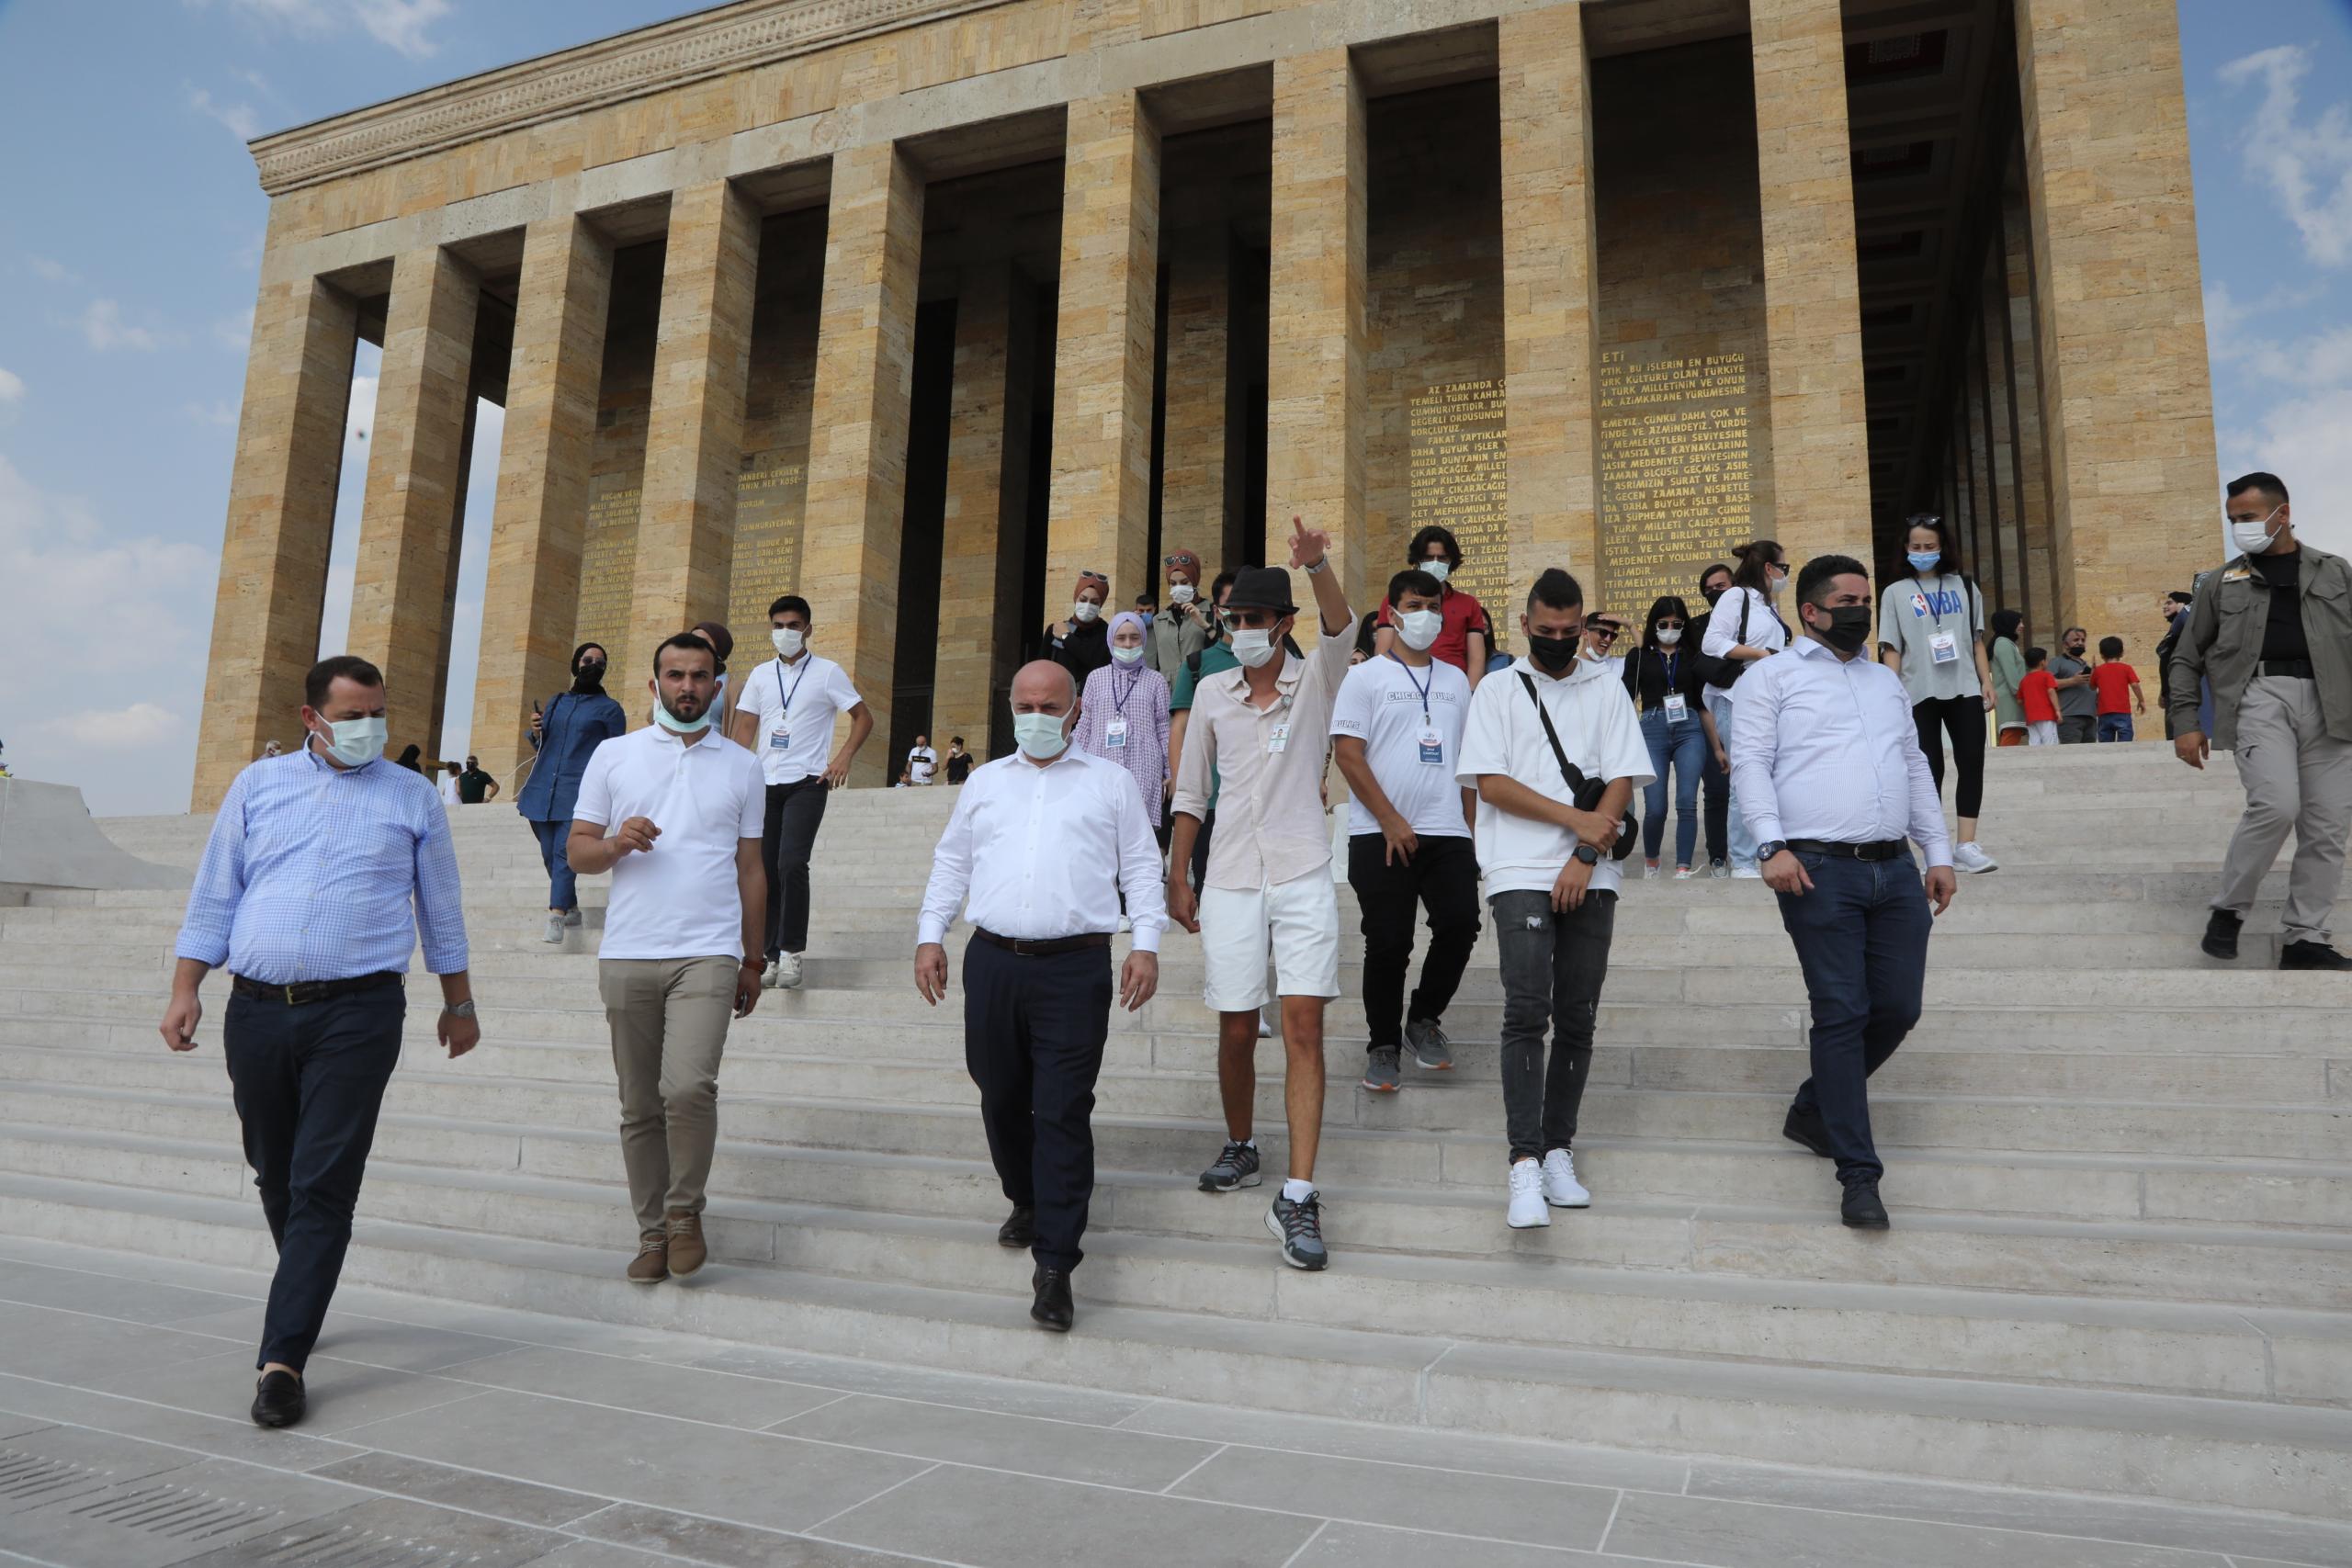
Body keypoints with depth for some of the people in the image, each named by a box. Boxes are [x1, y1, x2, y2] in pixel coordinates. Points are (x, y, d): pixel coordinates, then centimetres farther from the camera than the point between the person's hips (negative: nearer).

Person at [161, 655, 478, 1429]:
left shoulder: (412, 797, 6)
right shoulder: (258, 785, 10)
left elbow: (441, 907, 11)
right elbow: (213, 895, 10)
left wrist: (459, 1002, 12)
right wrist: (184, 990, 3)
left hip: (358, 1014, -3)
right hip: (257, 1010, 3)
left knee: (323, 1188, -7)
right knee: (276, 1178, 14)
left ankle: (283, 1358, -3)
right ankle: (305, 1299, 36)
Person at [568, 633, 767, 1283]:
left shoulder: (742, 766, 10)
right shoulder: (614, 755, 9)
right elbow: (577, 848, 10)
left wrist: (753, 962, 11)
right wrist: (614, 845, -13)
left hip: (707, 954, -1)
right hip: (627, 957, 2)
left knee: (688, 1088, -18)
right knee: (639, 1106, 7)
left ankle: (685, 1210, 5)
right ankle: (652, 1232, 21)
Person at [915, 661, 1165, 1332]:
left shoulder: (1111, 781, 9)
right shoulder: (985, 782, 17)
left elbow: (1141, 867, 6)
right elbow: (951, 863, 19)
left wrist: (1146, 943, -4)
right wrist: (930, 935, 10)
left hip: (1075, 967, -3)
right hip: (993, 960, 4)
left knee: (1063, 1114, -6)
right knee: (1001, 1099, 13)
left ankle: (1054, 1264, -1)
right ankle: (1026, 1202, 38)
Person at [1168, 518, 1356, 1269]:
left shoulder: (1315, 679, 1)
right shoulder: (1212, 692, 7)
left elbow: (1341, 625, -22)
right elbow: (1190, 792, 12)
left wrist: (1316, 565, -40)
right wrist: (1177, 877, 10)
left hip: (1302, 877, -2)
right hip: (1231, 881, 2)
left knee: (1303, 1027, -10)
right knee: (1236, 1032, 8)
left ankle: (1298, 1199, -8)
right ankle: (1240, 1150, 33)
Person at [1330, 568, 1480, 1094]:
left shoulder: (1455, 680, 16)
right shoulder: (1366, 677, 1)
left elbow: (1466, 759, 19)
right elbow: (1348, 755, -6)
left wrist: (1470, 827, 11)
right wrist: (1391, 823, -11)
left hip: (1447, 833, 4)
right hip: (1381, 835, -4)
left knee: (1460, 924, -9)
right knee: (1388, 943, -1)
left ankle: (1424, 1018, 15)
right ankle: (1384, 1045, 16)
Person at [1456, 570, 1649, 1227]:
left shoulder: (1606, 689, 12)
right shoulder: (1497, 691, 6)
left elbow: (1622, 781, 5)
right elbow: (1490, 783, -3)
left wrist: (1585, 857, -7)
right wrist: (1577, 819, -8)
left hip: (1590, 877, 3)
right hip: (1520, 871, -3)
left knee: (1577, 1018, 5)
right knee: (1526, 1011, -13)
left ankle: (1557, 1151, 14)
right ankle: (1525, 1163, -14)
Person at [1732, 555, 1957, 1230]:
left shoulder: (1888, 682, 23)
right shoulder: (1774, 678, 4)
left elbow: (1916, 770, 24)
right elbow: (1750, 764, -5)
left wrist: (1939, 854, 17)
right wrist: (1774, 845, -18)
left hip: (1896, 870, 6)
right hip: (1819, 870, -6)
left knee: (1898, 1008, 5)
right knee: (1841, 1015, -6)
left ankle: (1813, 1108, 28)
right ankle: (1858, 1174, 2)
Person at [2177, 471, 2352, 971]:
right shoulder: (2223, 583, 14)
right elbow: (2186, 659, 15)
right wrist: (2185, 723, 5)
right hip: (2258, 695, -2)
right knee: (2276, 804, -23)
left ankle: (2304, 938, 7)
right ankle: (2228, 909, -5)